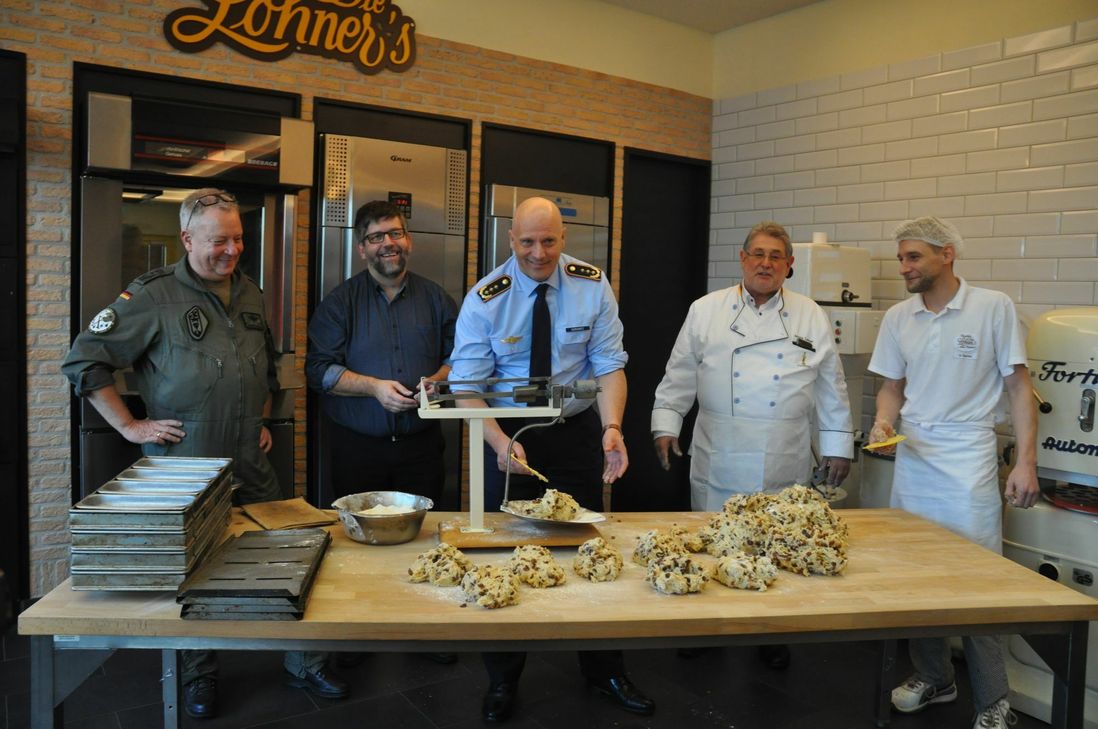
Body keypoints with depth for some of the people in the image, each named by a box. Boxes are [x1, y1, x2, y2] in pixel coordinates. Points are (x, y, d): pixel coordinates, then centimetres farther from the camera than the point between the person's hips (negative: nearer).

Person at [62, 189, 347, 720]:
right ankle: (199, 676, 31)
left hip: (251, 467, 5)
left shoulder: (250, 294, 9)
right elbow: (83, 360, -8)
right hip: (183, 465, -5)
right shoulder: (152, 296, -10)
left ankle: (303, 664, 25)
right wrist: (129, 425, -10)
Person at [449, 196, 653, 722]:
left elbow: (609, 364, -8)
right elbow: (468, 384, -14)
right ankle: (502, 681, 27)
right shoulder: (485, 299, -12)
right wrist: (500, 442, -30)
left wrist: (612, 427, -25)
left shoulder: (593, 286, -7)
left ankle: (603, 671, 32)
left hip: (577, 433, 2)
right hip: (508, 435, -1)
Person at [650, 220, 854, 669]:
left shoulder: (811, 317, 6)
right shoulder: (706, 311, 3)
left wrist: (838, 445, 9)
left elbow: (831, 388, 9)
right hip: (719, 460, 0)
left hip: (785, 465, 1)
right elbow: (679, 376, 5)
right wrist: (666, 424, -1)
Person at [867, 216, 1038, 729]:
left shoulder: (993, 308, -6)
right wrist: (883, 422, -7)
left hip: (969, 466, -4)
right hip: (912, 460, 5)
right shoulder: (898, 317, 5)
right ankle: (932, 678, 32)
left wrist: (1026, 461, -9)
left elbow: (1018, 386, -4)